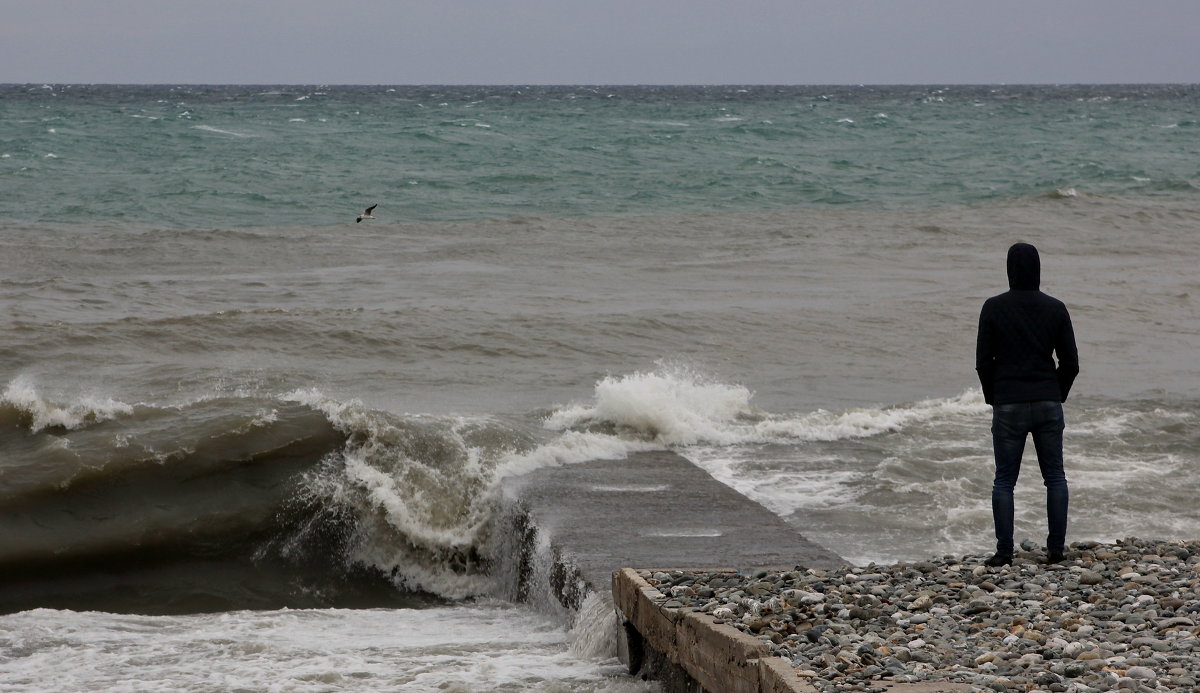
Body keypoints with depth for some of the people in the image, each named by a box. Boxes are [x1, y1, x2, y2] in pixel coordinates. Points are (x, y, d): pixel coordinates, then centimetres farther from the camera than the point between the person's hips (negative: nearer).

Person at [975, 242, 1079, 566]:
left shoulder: (994, 308, -6)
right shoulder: (1055, 308, 0)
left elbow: (983, 361, -4)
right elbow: (1070, 363, 2)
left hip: (1008, 405, -2)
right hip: (1049, 404, 2)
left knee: (1004, 480, 4)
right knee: (1055, 476, 10)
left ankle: (1004, 552, -1)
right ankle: (1056, 548, 9)